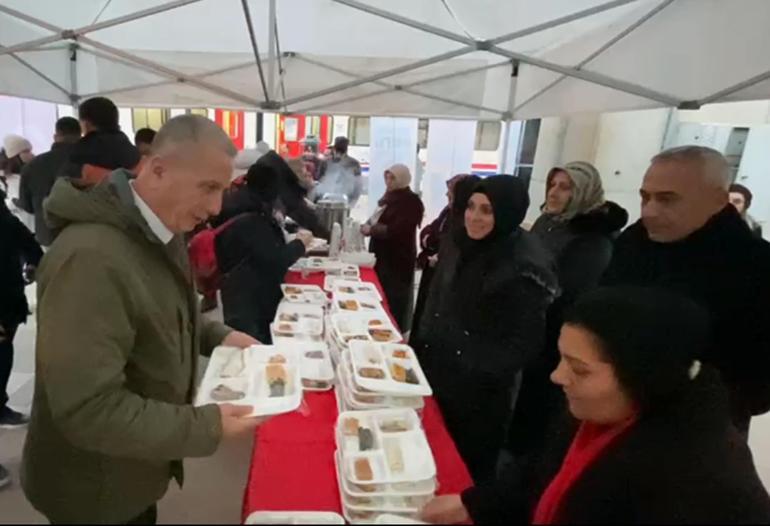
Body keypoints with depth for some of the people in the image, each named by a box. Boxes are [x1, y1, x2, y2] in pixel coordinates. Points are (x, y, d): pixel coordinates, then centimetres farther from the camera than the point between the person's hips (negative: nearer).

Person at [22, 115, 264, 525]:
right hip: (93, 490, -8)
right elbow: (89, 410, -32)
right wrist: (208, 426, -28)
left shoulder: (160, 229, -2)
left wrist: (217, 336, -4)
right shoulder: (90, 257, -34)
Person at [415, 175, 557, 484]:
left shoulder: (527, 267, -21)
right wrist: (423, 341, 8)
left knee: (469, 469, 13)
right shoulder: (462, 246, 2)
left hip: (479, 391, -6)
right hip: (437, 372, 7)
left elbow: (526, 342, -19)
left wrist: (478, 374, -19)